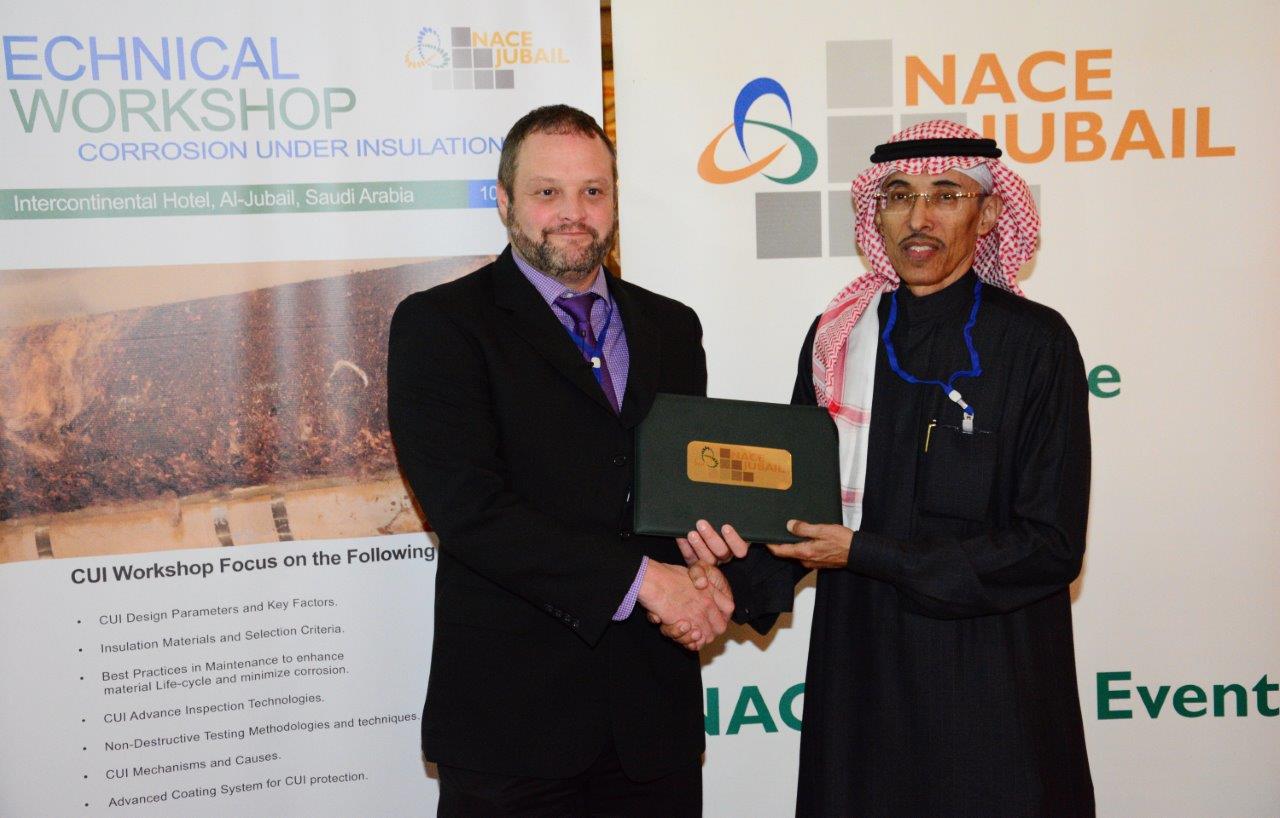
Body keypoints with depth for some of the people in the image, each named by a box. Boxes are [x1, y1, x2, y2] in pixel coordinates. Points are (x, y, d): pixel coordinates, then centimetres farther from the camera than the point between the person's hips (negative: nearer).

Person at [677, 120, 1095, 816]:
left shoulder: (1036, 341, -9)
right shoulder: (837, 335, 2)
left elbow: (1051, 546, -11)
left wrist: (868, 553, -15)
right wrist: (740, 546, -13)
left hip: (988, 680, -3)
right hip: (858, 662, 3)